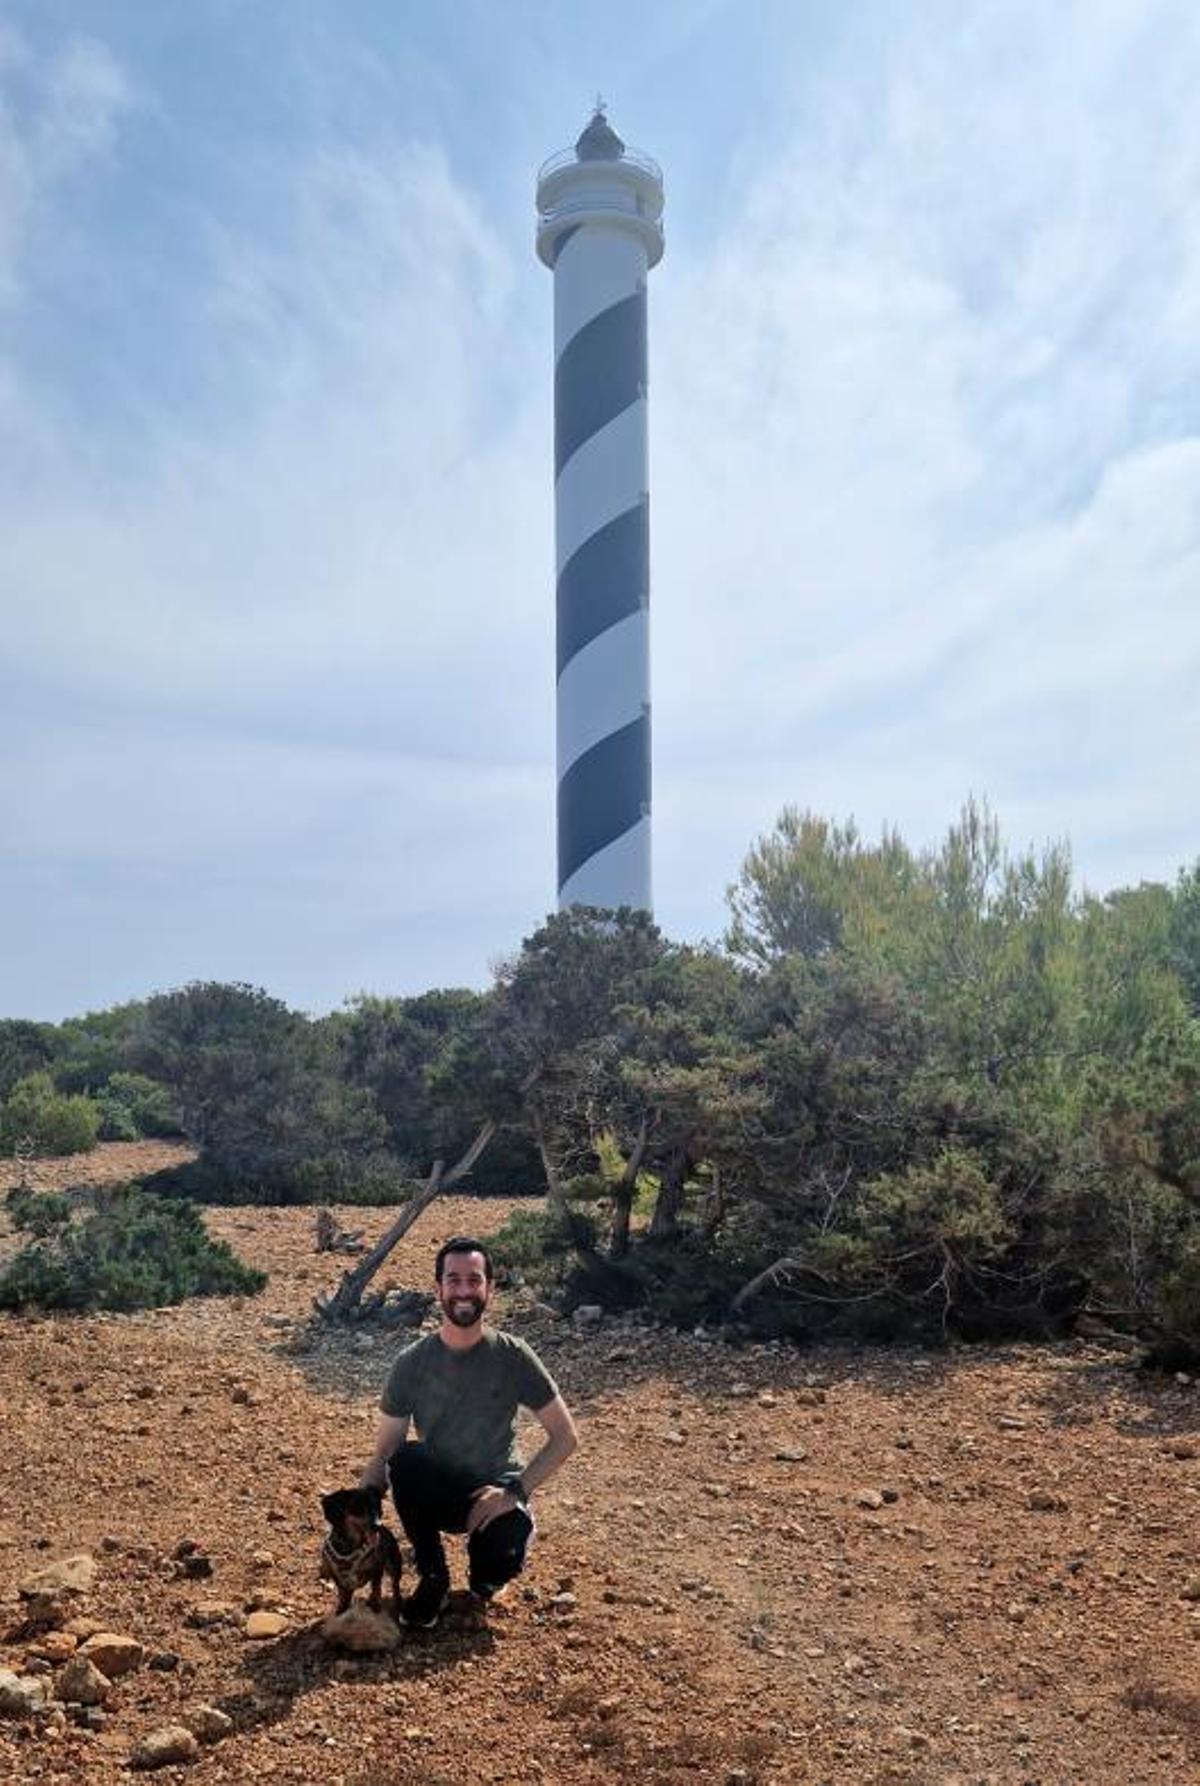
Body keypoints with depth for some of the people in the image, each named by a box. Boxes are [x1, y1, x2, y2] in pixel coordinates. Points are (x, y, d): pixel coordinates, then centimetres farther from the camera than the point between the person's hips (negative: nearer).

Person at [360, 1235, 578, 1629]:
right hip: (434, 1490, 1)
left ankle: (483, 1573, 10)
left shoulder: (513, 1357, -14)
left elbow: (565, 1437, -11)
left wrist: (515, 1490, -22)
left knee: (501, 1563, -31)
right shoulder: (412, 1363, -11)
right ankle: (433, 1578, -7)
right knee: (406, 1459, -31)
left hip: (493, 1490, -1)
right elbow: (383, 1452, -8)